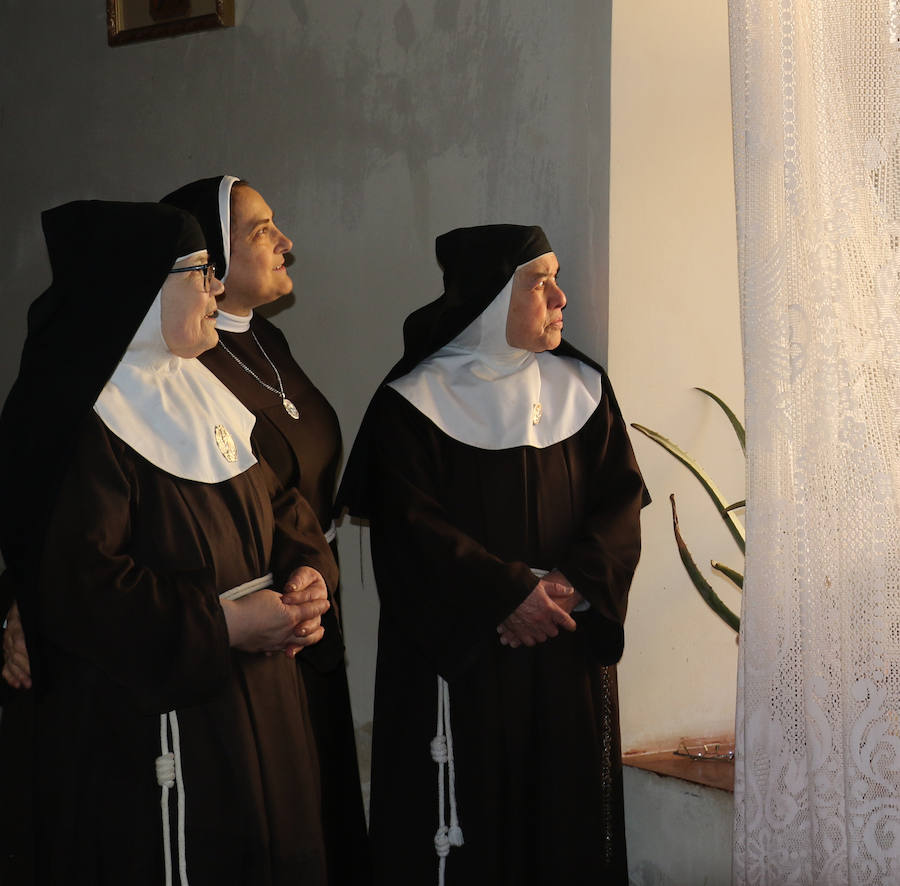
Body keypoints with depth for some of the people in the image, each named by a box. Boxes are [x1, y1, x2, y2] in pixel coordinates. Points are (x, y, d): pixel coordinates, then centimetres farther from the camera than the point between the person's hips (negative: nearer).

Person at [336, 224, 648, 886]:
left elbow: (621, 501, 2)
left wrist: (574, 583, -15)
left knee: (570, 819, 6)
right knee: (468, 831, -1)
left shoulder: (583, 389, 9)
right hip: (460, 656, -4)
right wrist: (508, 593, -18)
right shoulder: (414, 403, -3)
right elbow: (410, 527, -11)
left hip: (570, 656, 4)